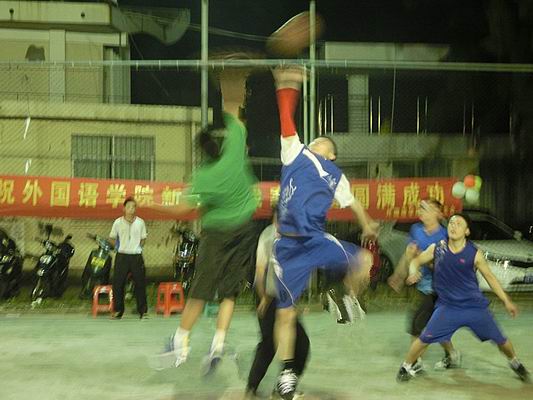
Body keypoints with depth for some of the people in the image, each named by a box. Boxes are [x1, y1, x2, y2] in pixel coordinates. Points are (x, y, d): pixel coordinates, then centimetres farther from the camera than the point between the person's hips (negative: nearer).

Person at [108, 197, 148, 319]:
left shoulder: (140, 222, 4)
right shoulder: (118, 222, 1)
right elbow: (111, 238, 11)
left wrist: (138, 247, 2)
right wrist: (118, 246, -1)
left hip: (136, 256, 1)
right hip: (122, 256, 0)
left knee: (140, 284, 2)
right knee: (118, 284, 0)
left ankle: (143, 311, 10)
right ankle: (118, 310, 12)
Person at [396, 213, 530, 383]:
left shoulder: (474, 254, -9)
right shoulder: (437, 248, -6)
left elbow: (490, 277, 1)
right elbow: (417, 260, 7)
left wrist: (506, 301, 2)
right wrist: (414, 272, -16)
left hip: (475, 305, 0)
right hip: (447, 306, 0)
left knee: (500, 339, 8)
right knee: (425, 338, -10)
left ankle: (515, 363, 38)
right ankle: (406, 367, 13)